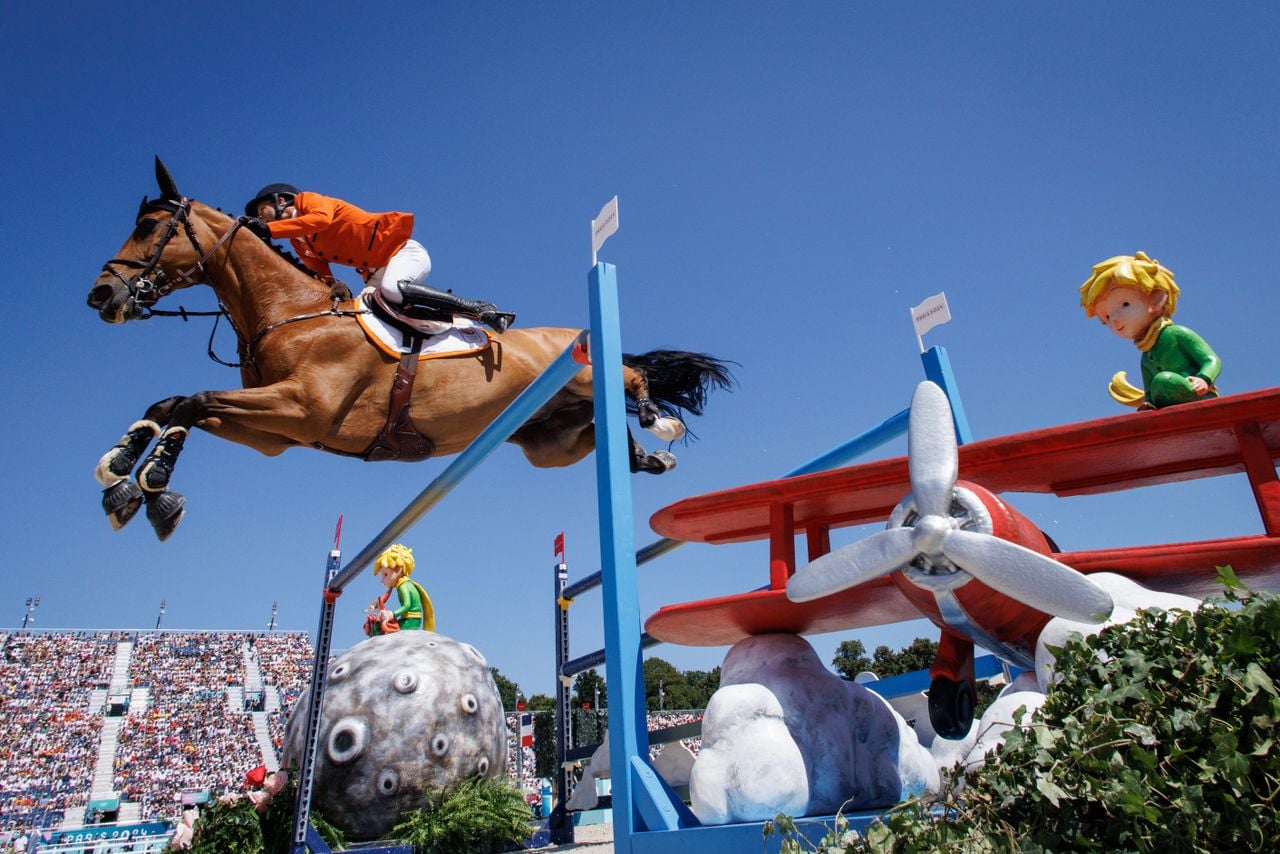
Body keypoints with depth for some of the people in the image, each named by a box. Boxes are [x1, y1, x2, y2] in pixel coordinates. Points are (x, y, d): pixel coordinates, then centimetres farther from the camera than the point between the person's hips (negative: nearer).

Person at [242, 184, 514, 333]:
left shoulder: (308, 201, -2)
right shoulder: (299, 243, 20)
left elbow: (321, 219, -25)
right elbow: (320, 272, 10)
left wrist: (269, 228, -27)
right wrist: (332, 284, -14)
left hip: (402, 250, -8)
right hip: (376, 273, 8)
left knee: (391, 291, -36)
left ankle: (478, 309, -29)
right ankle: (456, 322, -14)